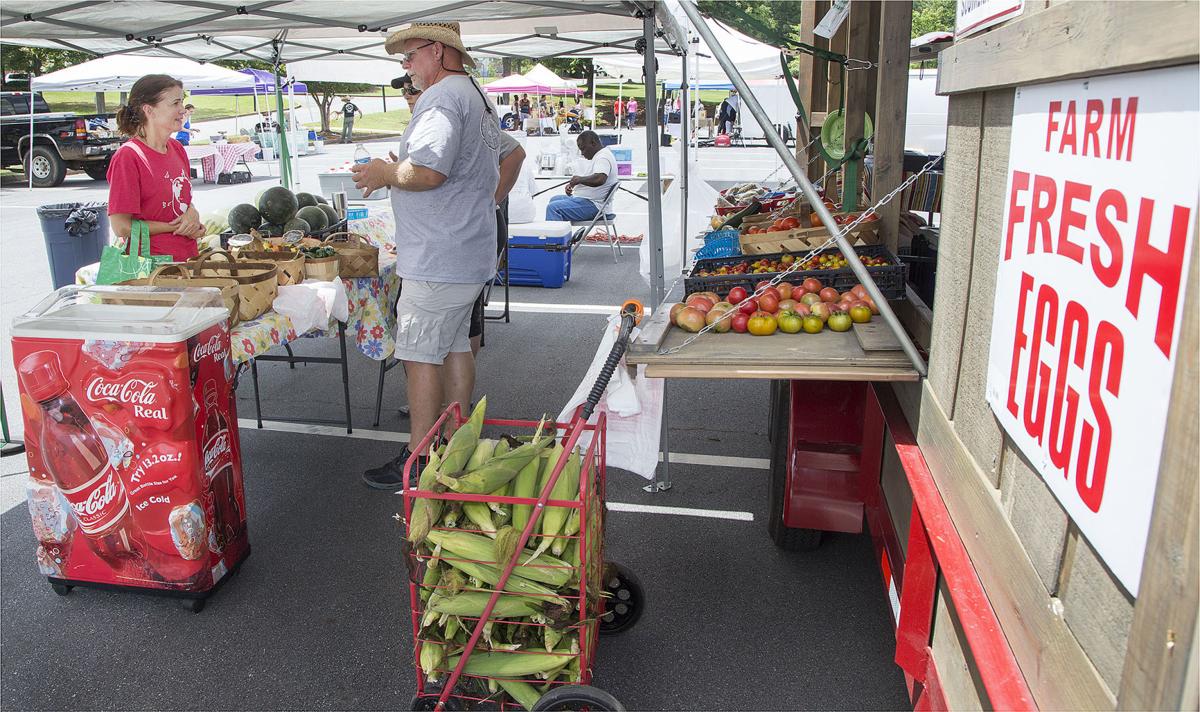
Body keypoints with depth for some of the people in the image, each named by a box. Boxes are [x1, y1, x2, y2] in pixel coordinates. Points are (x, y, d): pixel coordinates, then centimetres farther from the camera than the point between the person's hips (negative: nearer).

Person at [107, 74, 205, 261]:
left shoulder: (177, 148, 6)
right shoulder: (127, 156, -15)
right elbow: (121, 228, -16)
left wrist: (193, 214, -5)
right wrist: (175, 227, -12)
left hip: (188, 257, 7)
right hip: (151, 265, -7)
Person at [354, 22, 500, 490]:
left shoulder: (442, 96, -14)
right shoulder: (478, 98, 19)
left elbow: (427, 171, -28)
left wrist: (386, 174, -10)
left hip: (438, 258, -11)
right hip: (471, 253, 11)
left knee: (420, 355, -5)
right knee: (455, 345, 16)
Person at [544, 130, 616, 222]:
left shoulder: (603, 157, -18)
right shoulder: (600, 155, 17)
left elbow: (599, 179, -36)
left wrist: (579, 179, -20)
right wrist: (573, 184, 11)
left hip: (592, 206, -12)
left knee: (553, 207, -23)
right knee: (554, 199, 26)